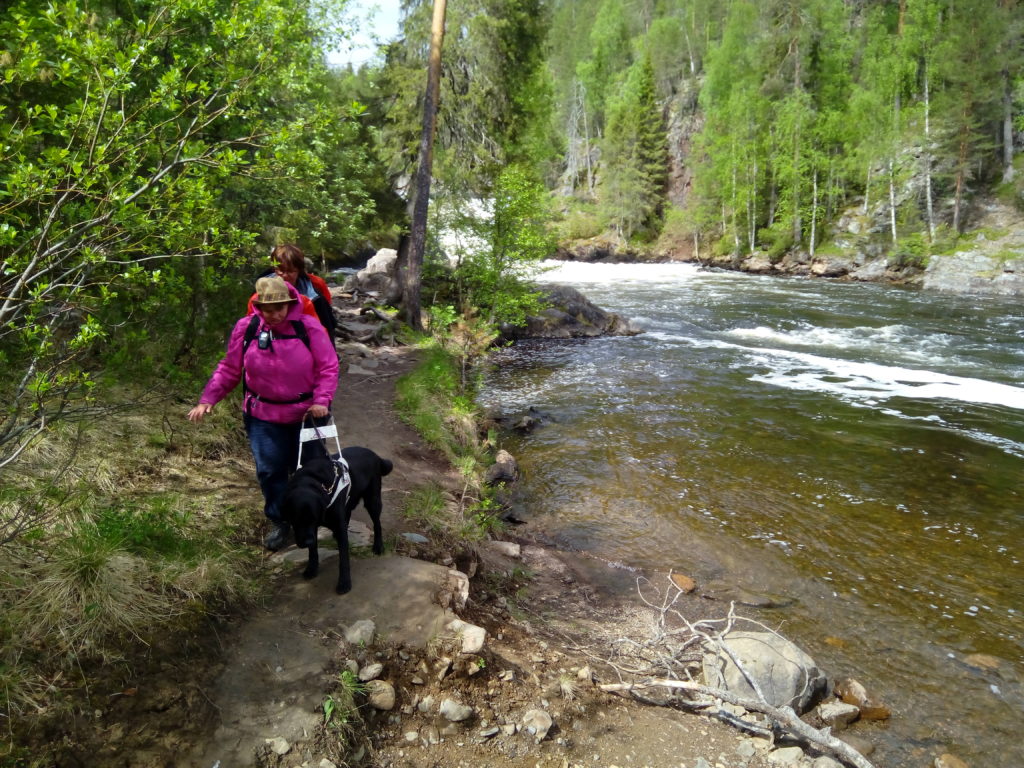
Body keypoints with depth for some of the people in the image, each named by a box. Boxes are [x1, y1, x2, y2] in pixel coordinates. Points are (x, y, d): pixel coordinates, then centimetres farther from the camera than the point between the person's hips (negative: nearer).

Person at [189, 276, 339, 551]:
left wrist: (322, 400, -22)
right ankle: (280, 521, 23)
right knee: (270, 471, 2)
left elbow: (328, 367, -11)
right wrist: (207, 400, -8)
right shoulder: (245, 328, -8)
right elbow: (229, 370, 0)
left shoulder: (309, 327, -14)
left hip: (306, 413, -1)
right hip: (263, 416, 1)